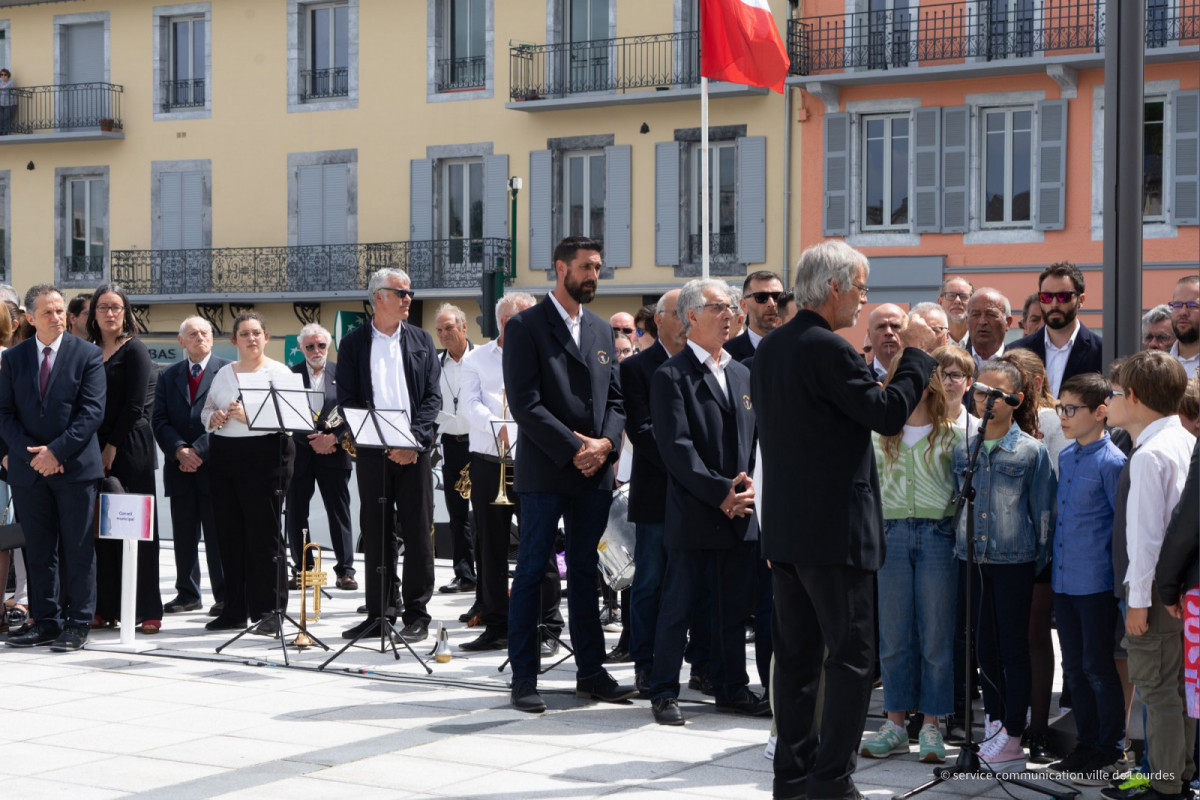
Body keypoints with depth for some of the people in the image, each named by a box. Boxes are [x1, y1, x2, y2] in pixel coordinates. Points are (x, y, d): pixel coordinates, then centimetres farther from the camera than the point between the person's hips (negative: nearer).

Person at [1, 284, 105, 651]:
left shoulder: (88, 354, 0)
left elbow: (92, 411, -7)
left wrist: (56, 451, -15)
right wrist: (30, 453, -10)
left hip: (75, 468, -3)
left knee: (77, 549, 0)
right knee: (39, 551, 8)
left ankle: (77, 623, 6)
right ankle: (45, 621, 16)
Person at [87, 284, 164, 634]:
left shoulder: (134, 350, -3)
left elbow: (134, 405, -9)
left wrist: (113, 446, -12)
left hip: (130, 447, -6)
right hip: (98, 447, 6)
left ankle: (146, 609, -3)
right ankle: (106, 607, 10)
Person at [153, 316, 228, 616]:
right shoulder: (168, 376, 14)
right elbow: (159, 420, 6)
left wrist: (199, 450, -13)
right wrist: (179, 450, -11)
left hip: (214, 465, -4)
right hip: (180, 468, 4)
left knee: (217, 535, -2)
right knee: (184, 535, 8)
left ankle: (224, 595, 3)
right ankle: (187, 593, 17)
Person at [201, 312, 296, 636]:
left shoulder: (279, 373, 0)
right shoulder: (223, 373, 16)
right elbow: (206, 411, 22)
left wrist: (249, 415, -21)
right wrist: (213, 418, -1)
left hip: (265, 456, -5)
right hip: (224, 458, 6)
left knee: (264, 534, -5)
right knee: (229, 534, 7)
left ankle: (268, 612, 0)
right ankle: (234, 610, 15)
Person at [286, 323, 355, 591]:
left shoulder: (341, 373, 5)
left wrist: (334, 437, -13)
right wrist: (311, 440, -13)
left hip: (333, 453, -1)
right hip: (299, 454, 1)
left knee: (339, 512, 0)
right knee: (296, 513, 3)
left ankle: (345, 570, 5)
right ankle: (301, 569, 12)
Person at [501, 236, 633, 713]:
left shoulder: (601, 330, 15)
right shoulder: (526, 326, -5)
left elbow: (615, 399, 14)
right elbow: (524, 402, -12)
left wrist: (605, 443, -5)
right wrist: (572, 448, -15)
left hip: (595, 473, 6)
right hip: (545, 472, -6)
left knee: (585, 572, 11)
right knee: (531, 571, 0)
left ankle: (591, 673, 17)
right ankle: (524, 678, 5)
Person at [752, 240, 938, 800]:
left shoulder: (770, 349, 10)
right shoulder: (828, 350, -17)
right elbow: (889, 413, -15)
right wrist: (916, 355, -4)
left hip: (783, 525, 9)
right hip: (835, 527, -8)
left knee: (796, 653, 12)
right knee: (851, 654, -2)